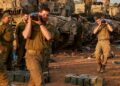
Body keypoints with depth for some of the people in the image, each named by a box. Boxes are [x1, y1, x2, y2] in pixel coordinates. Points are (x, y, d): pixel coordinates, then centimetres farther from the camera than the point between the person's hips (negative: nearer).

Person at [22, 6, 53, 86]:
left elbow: (48, 37, -14)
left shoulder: (48, 27, 9)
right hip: (32, 56, -7)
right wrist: (29, 20, -20)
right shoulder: (30, 24, -4)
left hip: (42, 56, 7)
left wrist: (40, 23, -17)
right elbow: (26, 36, -25)